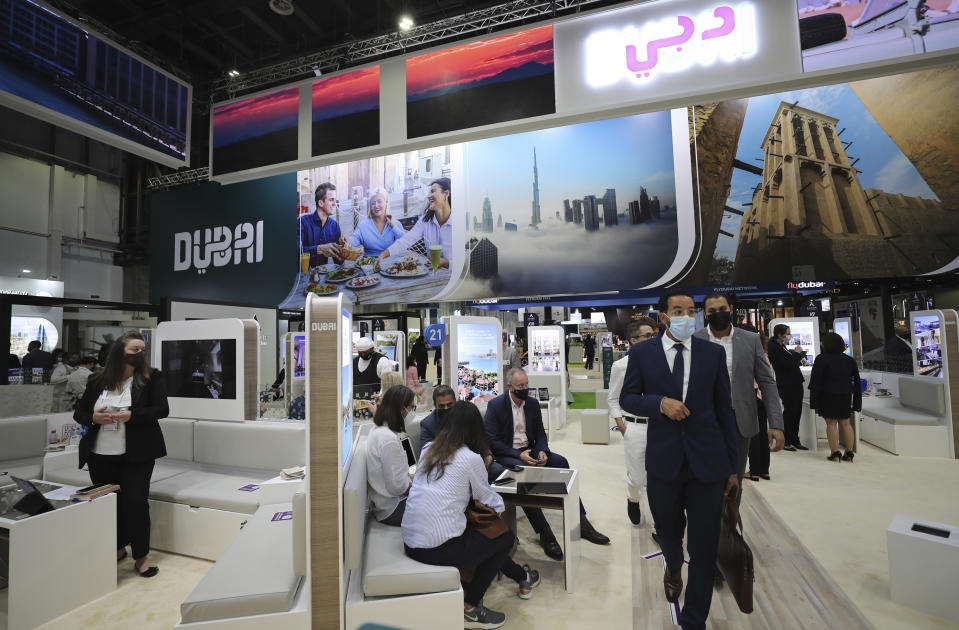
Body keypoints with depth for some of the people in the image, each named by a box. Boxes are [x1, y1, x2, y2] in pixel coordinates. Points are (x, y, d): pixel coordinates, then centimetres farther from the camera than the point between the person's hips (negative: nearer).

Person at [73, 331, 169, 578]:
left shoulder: (151, 377, -4)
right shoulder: (97, 383, 5)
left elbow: (162, 409, -10)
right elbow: (78, 413, 12)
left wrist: (131, 415, -22)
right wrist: (93, 418, -10)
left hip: (136, 455, -3)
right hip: (101, 455, 4)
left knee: (135, 502, -4)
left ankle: (141, 557, 10)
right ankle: (118, 548, 34)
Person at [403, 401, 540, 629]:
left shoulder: (429, 450, 6)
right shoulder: (471, 458, -12)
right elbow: (487, 498, 2)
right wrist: (500, 505, 24)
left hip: (410, 543, 7)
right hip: (438, 549, -7)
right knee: (506, 536, 15)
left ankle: (522, 577, 41)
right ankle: (469, 607, 16)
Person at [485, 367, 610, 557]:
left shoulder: (533, 404, 7)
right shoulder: (495, 405, -9)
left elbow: (540, 434, 11)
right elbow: (492, 441, -12)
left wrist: (542, 451, -12)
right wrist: (518, 454, -22)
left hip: (528, 450, 5)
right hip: (506, 454, -5)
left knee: (561, 461, -18)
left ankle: (581, 522, -14)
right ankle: (544, 533, -31)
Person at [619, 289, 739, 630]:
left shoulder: (714, 352, 1)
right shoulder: (641, 352, -1)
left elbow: (724, 410, 4)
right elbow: (627, 399, 2)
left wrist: (732, 467, 4)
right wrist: (660, 402, -18)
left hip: (707, 460, 0)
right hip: (663, 460, 0)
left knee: (704, 547, 6)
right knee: (668, 533, 20)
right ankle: (673, 569, 54)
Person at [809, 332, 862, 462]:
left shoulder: (821, 359, -8)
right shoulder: (850, 360, 10)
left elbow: (816, 382, -11)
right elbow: (857, 382, 13)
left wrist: (814, 401, -8)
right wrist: (857, 403, 17)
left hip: (828, 395, -5)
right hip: (845, 395, 6)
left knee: (831, 423, -2)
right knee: (845, 423, 12)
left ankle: (835, 453, -3)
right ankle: (849, 453, 13)